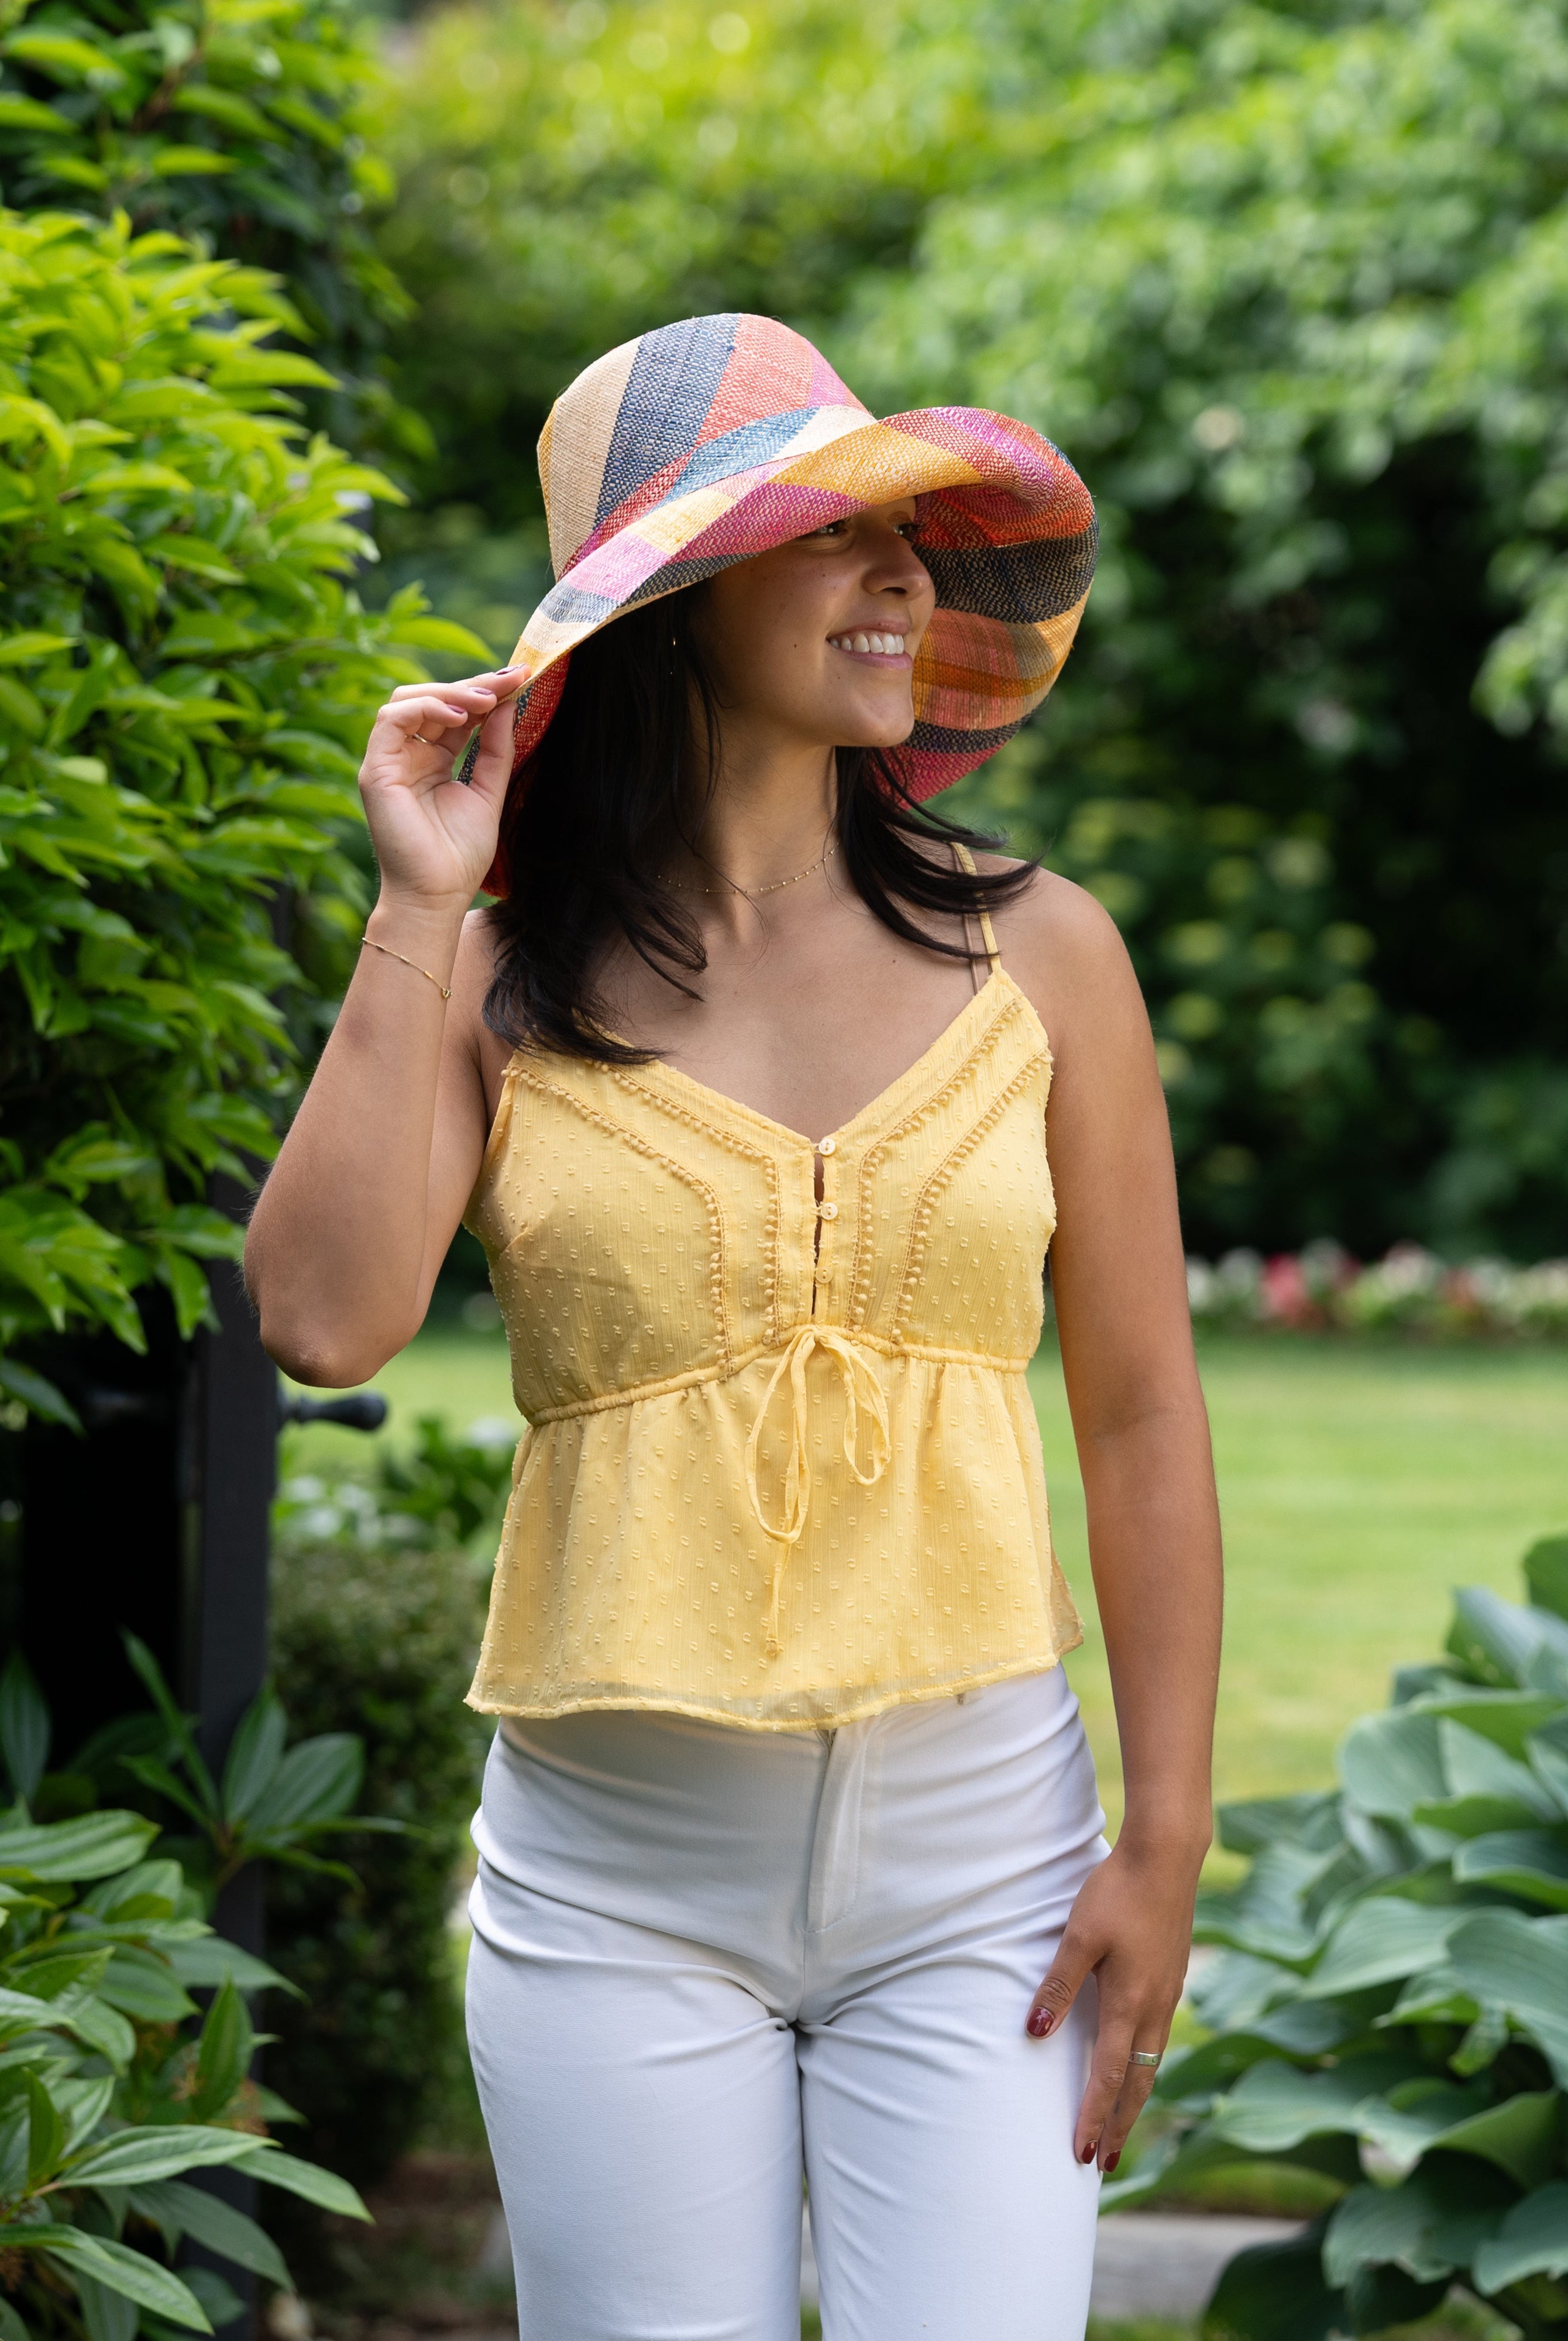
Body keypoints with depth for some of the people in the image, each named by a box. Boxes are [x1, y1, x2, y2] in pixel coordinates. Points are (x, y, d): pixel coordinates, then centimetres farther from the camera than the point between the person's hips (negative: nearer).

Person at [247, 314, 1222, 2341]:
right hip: (617, 1873, 0)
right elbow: (325, 1317, -16)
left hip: (974, 1863, 0)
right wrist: (418, 910, -11)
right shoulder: (503, 984, 0)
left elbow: (1140, 1418, 4)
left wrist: (1166, 1839, 0)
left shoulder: (1033, 955, 2)